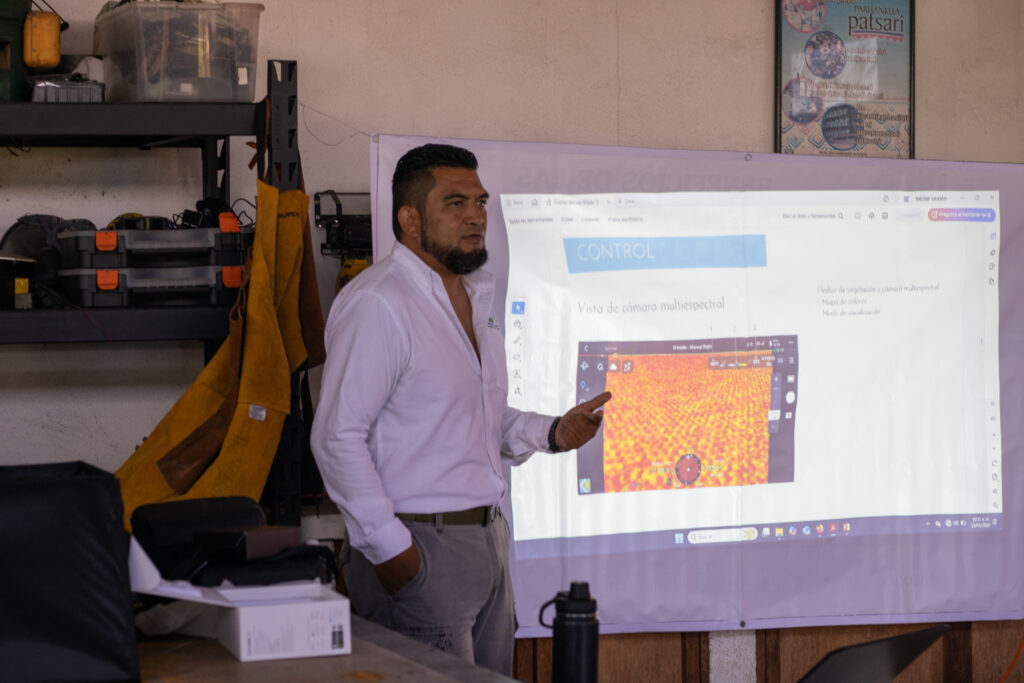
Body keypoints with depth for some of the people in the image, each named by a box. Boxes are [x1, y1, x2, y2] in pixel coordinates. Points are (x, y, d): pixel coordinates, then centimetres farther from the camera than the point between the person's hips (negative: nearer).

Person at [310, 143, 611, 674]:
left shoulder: (474, 296, 16)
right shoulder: (375, 303, -15)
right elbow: (337, 439, -20)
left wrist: (554, 432, 7)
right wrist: (389, 548, -21)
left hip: (487, 538, 9)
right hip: (420, 547, -9)